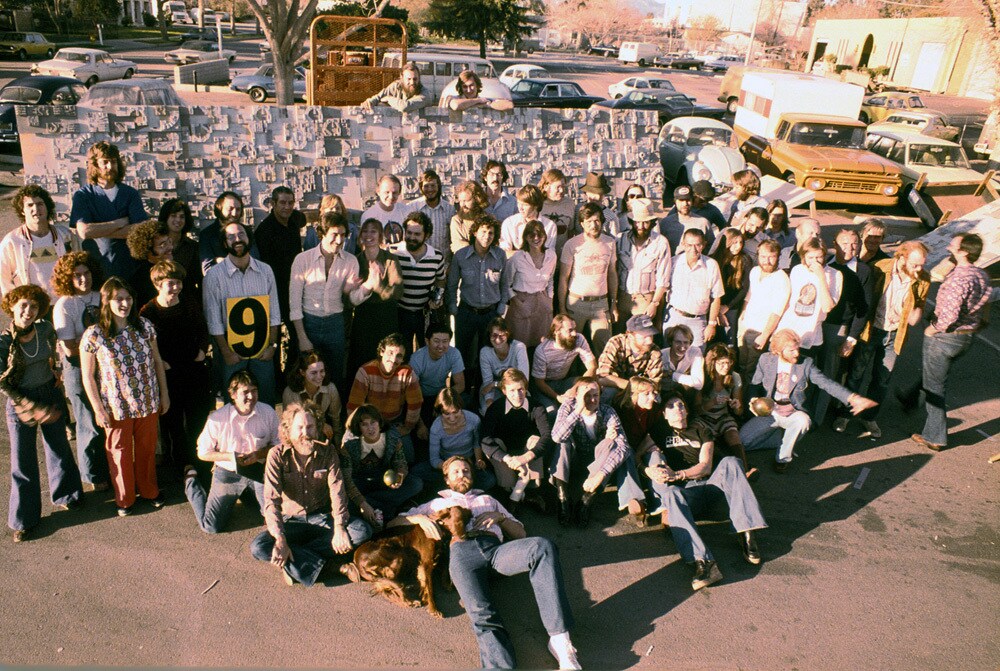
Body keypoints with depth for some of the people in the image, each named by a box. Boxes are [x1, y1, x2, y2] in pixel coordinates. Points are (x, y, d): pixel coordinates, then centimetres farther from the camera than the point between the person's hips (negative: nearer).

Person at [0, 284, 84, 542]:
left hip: (51, 396, 3)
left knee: (60, 450, 17)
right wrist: (34, 408, -15)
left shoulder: (46, 330, -7)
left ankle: (65, 495, 42)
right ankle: (24, 518, 22)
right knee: (23, 462, 6)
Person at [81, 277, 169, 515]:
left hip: (148, 403, 3)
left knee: (147, 448, 18)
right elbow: (88, 377, -7)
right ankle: (124, 498, 37)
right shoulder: (93, 335, -14)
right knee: (120, 452, 15)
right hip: (116, 406, -2)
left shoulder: (144, 326, -5)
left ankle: (149, 490, 41)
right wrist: (99, 410, -7)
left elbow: (157, 361, 5)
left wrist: (164, 394, 7)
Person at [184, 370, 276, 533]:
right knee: (211, 526, 1)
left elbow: (277, 444, 1)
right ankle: (191, 481, 29)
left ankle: (249, 495, 24)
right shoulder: (217, 418, -16)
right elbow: (203, 453, -5)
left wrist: (258, 454, -18)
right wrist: (230, 456, -18)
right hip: (228, 473, -2)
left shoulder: (268, 412, -11)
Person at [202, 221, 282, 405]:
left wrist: (272, 345, 0)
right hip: (232, 351, -2)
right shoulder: (214, 275, -7)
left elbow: (274, 313, 4)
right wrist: (226, 353, -7)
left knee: (266, 402, 10)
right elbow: (214, 320, -6)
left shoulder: (265, 271, 2)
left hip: (262, 351, 2)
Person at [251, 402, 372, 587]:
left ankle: (296, 559, -22)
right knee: (258, 547, -28)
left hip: (323, 517, 2)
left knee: (362, 531, -24)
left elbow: (337, 490, -12)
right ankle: (320, 564, -26)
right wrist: (280, 540, -31)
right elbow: (271, 500, -19)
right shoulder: (277, 455, -11)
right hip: (292, 521, -1)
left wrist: (339, 528, -26)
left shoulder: (327, 451, -6)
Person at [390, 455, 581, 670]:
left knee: (543, 547, -33)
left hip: (495, 547, 2)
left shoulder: (487, 499, 41)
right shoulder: (437, 503, 38)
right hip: (461, 551, -2)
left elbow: (520, 534, 33)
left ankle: (559, 639, -37)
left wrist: (500, 517, 12)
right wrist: (419, 518, 8)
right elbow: (393, 523, 30)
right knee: (482, 616, -34)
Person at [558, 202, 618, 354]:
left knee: (604, 347, 3)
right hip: (576, 302, -2)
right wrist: (562, 308, -6)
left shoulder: (610, 243, 3)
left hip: (601, 303, 3)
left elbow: (612, 274, 11)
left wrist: (614, 304, 10)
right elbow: (563, 278, -4)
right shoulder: (572, 245, -7)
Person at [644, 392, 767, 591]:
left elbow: (705, 466, 8)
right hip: (683, 492, -2)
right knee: (670, 494, -37)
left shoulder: (700, 432, 25)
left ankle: (746, 534, -33)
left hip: (708, 486, 2)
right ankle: (703, 562, -53)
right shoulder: (659, 432, 22)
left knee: (729, 463, -25)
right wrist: (652, 471, -17)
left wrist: (677, 475, -11)